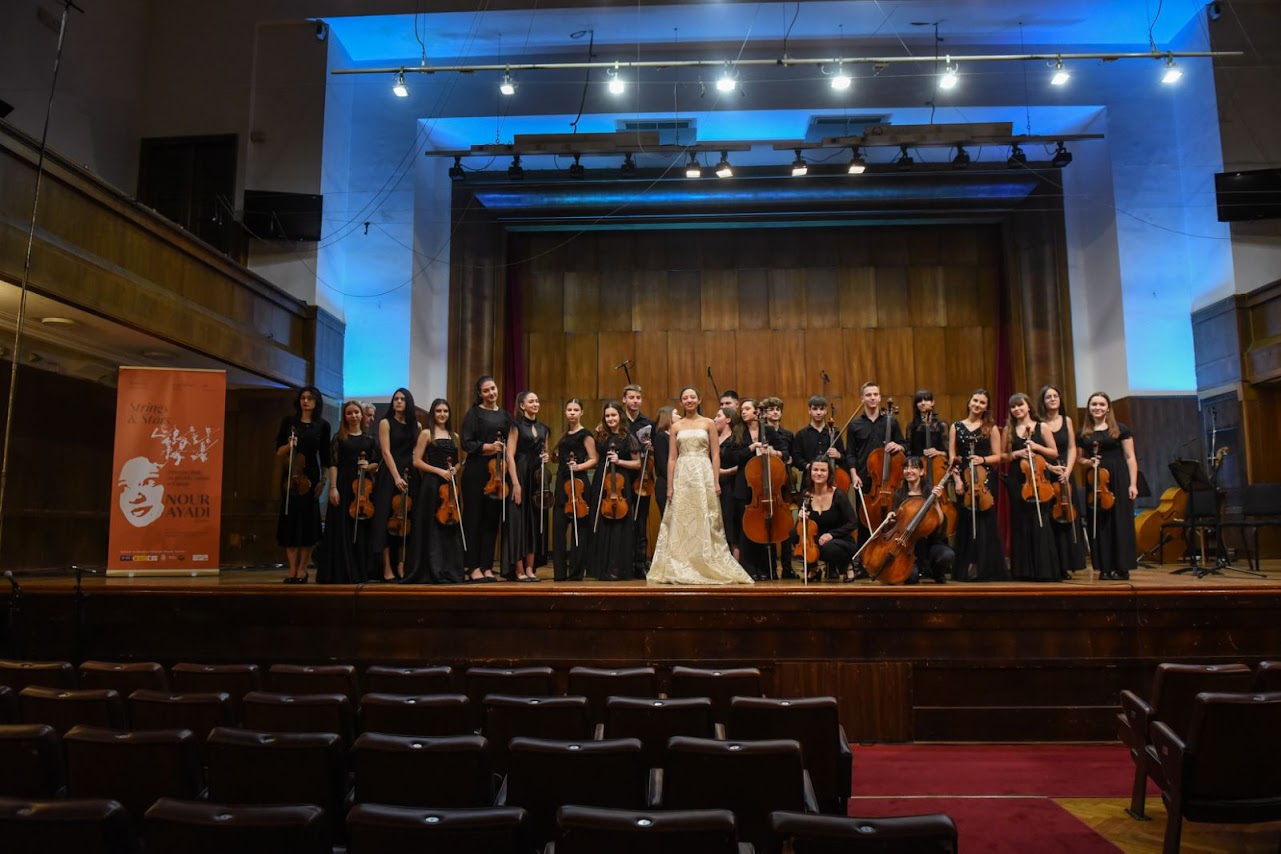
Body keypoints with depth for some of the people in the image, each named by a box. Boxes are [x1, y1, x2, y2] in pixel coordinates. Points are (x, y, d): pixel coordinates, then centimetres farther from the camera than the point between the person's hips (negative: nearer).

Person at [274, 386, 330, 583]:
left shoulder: (323, 425, 5)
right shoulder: (289, 421, 6)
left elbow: (325, 457, 4)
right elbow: (278, 451, 6)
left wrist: (323, 480, -3)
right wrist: (289, 445, -14)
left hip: (311, 478, -1)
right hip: (291, 477, 1)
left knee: (308, 522, 0)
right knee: (290, 520, -1)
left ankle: (302, 568, 9)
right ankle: (292, 568, 5)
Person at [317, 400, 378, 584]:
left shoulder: (370, 439, 11)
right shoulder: (339, 438, 4)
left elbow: (377, 463, 12)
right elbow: (333, 464, -3)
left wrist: (368, 466, -10)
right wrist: (333, 487, -12)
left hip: (364, 486, 3)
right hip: (344, 485, -2)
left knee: (362, 530, 4)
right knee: (341, 529, -4)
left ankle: (360, 572, 10)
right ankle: (341, 572, 0)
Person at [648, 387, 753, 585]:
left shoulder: (708, 423, 7)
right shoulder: (676, 426, 10)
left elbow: (715, 454, 3)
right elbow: (672, 457, 8)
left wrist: (716, 481, -6)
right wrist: (669, 486, 2)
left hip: (704, 475, -1)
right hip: (682, 476, 1)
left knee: (705, 523, 0)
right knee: (681, 522, 2)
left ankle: (707, 568, 7)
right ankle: (680, 569, 8)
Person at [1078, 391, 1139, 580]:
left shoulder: (1120, 429, 2)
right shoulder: (1084, 434, 11)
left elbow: (1130, 458, -1)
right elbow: (1081, 460, 20)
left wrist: (1133, 483, -10)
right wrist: (1088, 462, -4)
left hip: (1118, 481, -3)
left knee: (1120, 522, -2)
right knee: (1099, 524, 2)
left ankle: (1122, 568, 5)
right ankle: (1105, 568, 8)